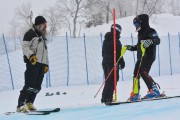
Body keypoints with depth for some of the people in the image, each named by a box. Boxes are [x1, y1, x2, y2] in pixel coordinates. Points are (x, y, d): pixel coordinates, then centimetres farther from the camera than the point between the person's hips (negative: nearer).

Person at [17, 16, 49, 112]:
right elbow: (25, 46, -11)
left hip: (42, 64, 8)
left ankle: (29, 103, 11)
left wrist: (46, 64, 23)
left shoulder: (43, 36, 25)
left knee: (37, 87, 2)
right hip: (33, 63, -8)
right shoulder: (30, 34, -1)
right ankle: (21, 105, -16)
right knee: (30, 85, -16)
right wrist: (31, 55, -26)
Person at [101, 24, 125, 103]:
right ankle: (108, 98, -13)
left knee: (108, 81, 15)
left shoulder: (105, 41, 14)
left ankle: (104, 98, 14)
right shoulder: (116, 41, -12)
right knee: (112, 81, -7)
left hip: (105, 62, 8)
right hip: (113, 63, -8)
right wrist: (122, 63, -6)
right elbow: (119, 54, -14)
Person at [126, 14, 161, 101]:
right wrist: (130, 47, 24)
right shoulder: (140, 33, 21)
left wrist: (150, 41, -42)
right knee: (136, 73, 6)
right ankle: (135, 94, 12)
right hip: (140, 58, 10)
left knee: (143, 72, -21)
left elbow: (157, 40, -24)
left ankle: (154, 90, -16)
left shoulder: (150, 31, -7)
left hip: (148, 57, -10)